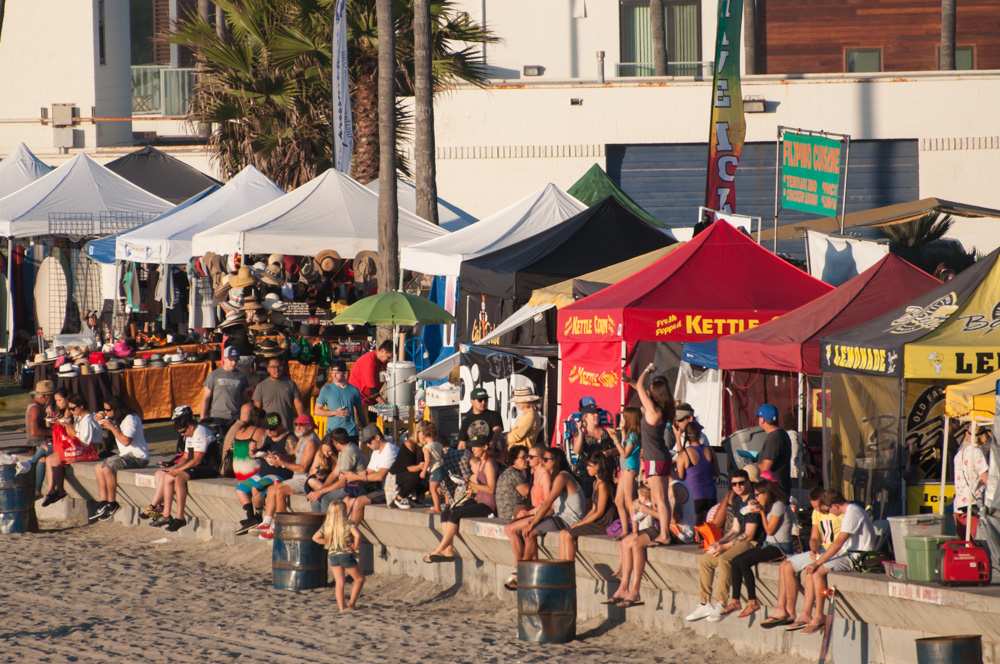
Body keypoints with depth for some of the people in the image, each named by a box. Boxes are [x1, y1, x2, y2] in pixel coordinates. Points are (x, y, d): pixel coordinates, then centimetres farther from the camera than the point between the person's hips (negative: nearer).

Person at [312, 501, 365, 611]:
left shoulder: (326, 526, 1)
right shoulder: (347, 524, -12)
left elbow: (315, 538, 1)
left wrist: (328, 542, 7)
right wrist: (355, 547, -12)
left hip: (332, 556, 4)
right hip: (346, 555, -4)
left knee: (339, 582, 9)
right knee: (359, 579, 14)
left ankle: (341, 606, 3)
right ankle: (352, 603, 9)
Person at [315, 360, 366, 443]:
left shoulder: (353, 390, 6)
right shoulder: (326, 390, 3)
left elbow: (360, 412, 14)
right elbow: (317, 410, 4)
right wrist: (335, 413, -7)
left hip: (351, 433, 1)